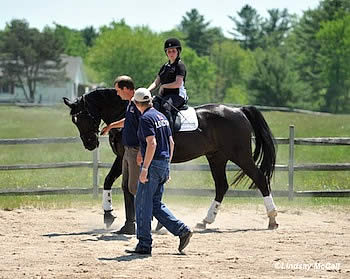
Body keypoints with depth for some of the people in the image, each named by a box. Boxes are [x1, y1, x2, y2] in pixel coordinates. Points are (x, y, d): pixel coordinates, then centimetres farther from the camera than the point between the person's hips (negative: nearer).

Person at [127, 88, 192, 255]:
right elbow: (171, 143, 18)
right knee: (156, 204, 15)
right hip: (164, 164, 9)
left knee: (143, 204, -1)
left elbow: (152, 144, -22)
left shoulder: (146, 118, -12)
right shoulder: (161, 116, 15)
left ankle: (144, 244, 0)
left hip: (153, 165, -9)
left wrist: (145, 168, -22)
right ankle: (182, 230, 4)